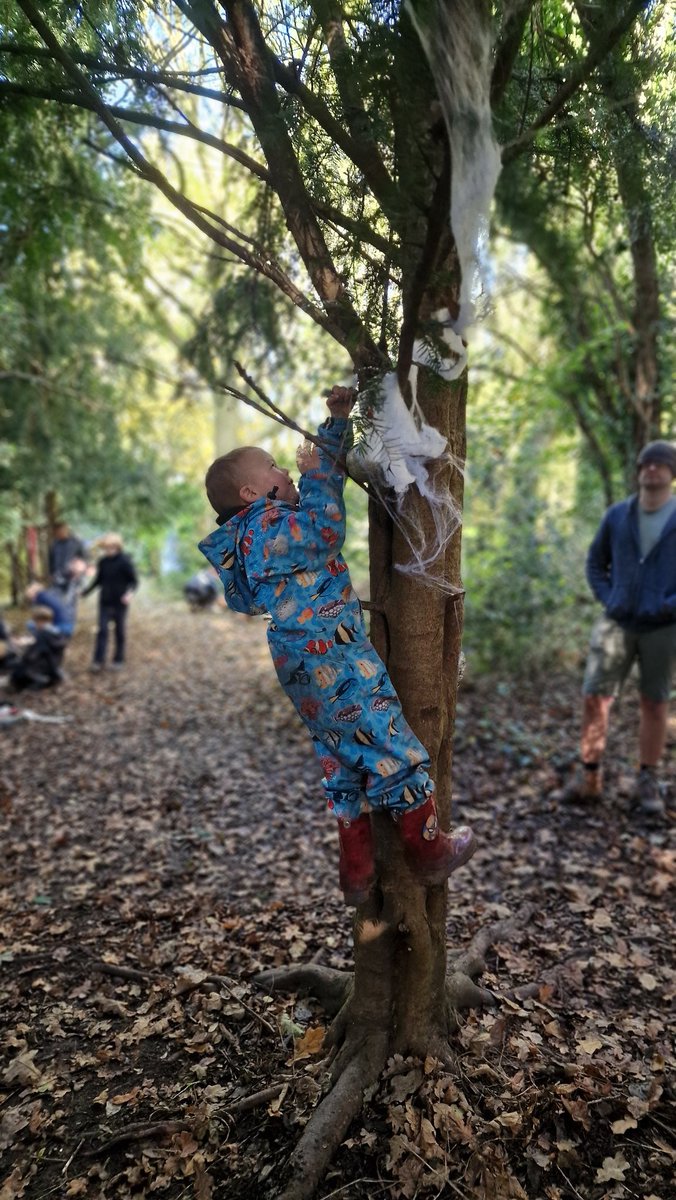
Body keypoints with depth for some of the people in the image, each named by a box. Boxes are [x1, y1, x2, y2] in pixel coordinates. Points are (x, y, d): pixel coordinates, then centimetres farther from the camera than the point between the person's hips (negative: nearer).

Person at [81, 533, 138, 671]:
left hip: (120, 603, -3)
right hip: (105, 602, 3)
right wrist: (86, 590, 7)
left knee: (120, 631, 7)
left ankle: (118, 660, 18)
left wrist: (130, 592, -25)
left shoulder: (125, 561, -9)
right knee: (102, 630, -3)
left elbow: (134, 580, -7)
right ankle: (99, 661, -1)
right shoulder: (102, 562, 4)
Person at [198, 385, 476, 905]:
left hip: (309, 665, 11)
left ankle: (357, 872, 24)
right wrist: (314, 476, -4)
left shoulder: (265, 525, 18)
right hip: (331, 656, -11)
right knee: (392, 745, 1)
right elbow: (326, 531, -14)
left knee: (346, 763, 16)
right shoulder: (267, 526, -11)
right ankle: (430, 849, 15)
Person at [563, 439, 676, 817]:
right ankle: (589, 777, 11)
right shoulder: (617, 515, 5)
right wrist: (607, 598, 0)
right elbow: (596, 563, 15)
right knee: (596, 697, -2)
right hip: (617, 623, 2)